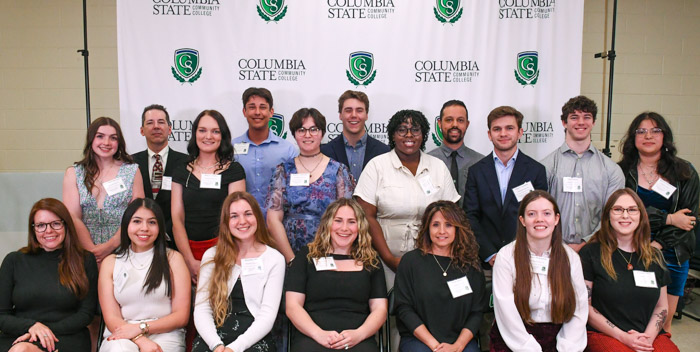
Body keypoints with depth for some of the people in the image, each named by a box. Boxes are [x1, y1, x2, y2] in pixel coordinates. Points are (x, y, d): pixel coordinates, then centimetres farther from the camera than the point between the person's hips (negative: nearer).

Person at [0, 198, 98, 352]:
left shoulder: (85, 261, 8)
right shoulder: (14, 261, 12)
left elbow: (86, 314, 4)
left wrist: (47, 330, -11)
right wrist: (31, 326, -11)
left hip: (66, 338, -2)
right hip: (17, 338, 2)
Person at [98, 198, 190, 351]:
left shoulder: (173, 258, 7)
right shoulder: (110, 263, 11)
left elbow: (181, 316, 2)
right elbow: (111, 318, 2)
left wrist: (141, 327, -12)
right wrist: (140, 340, -17)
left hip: (165, 335, -1)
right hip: (121, 334, 2)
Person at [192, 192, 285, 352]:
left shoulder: (275, 259, 4)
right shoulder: (211, 256, 11)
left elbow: (267, 315, -3)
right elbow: (202, 309, 4)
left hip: (254, 339, -1)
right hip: (214, 337, 1)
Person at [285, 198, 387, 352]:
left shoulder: (371, 262, 18)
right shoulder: (307, 256, 13)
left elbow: (379, 309, 13)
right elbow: (292, 306, 7)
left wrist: (359, 334, -7)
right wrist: (319, 334, -10)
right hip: (311, 338, -1)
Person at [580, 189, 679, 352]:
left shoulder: (655, 257, 14)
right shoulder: (591, 253, -1)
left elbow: (662, 306, 15)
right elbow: (585, 306, -4)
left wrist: (648, 337, -3)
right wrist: (622, 337, -11)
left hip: (651, 335, 4)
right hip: (605, 335, -4)